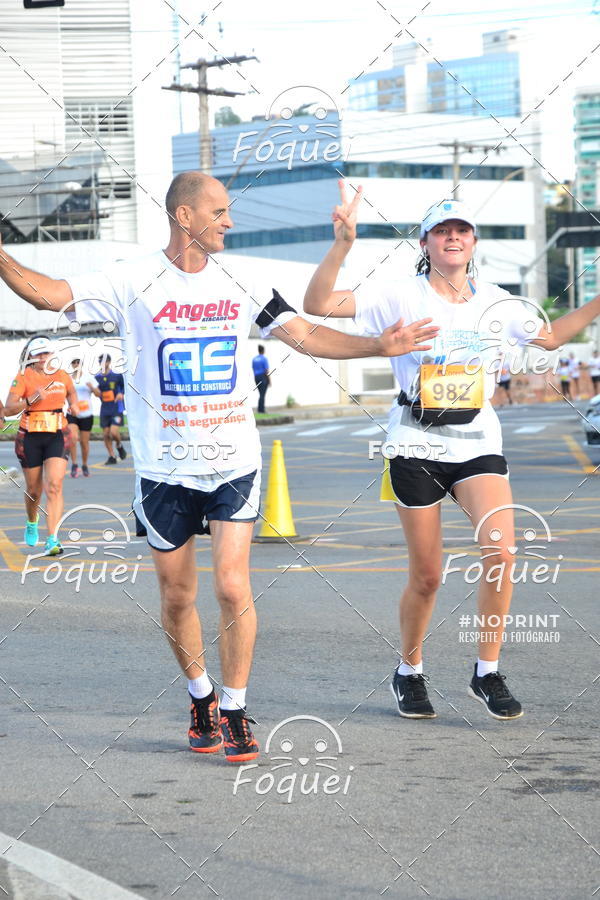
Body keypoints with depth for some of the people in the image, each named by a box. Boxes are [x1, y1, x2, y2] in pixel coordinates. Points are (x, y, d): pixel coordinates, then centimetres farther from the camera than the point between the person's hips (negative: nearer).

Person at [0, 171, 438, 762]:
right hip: (164, 468, -1)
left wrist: (380, 346, -1)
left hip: (234, 463, 1)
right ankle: (200, 697, 30)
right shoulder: (133, 282, -4)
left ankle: (234, 712, 4)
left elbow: (306, 336, 8)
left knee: (233, 587, -9)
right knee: (176, 597, 7)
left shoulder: (239, 284, 5)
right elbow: (50, 294, -12)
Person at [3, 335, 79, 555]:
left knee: (54, 486, -16)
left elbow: (71, 391, 29)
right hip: (30, 438, -1)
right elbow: (8, 409, -14)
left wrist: (74, 406, 10)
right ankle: (32, 524, 44)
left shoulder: (62, 376, 4)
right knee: (34, 491, 11)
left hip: (57, 437, 1)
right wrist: (31, 400, -26)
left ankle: (53, 540, -20)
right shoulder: (23, 377, -7)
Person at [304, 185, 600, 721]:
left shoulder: (495, 303, 8)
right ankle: (409, 674, 27)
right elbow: (318, 305, -12)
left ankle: (488, 674, -5)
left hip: (478, 444, 2)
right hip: (416, 446, -2)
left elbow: (550, 336, 25)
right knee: (427, 576, 2)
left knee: (500, 548, -20)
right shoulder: (400, 294, -4)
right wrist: (343, 244, -25)